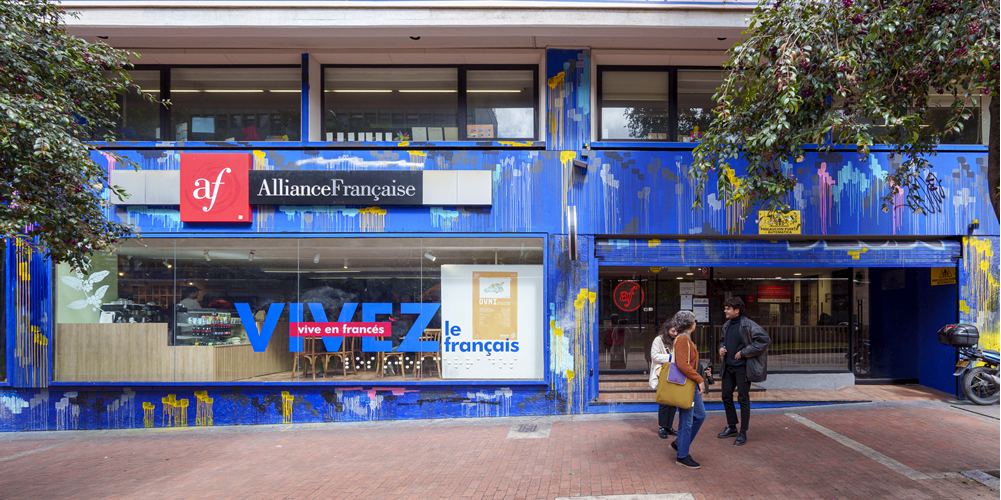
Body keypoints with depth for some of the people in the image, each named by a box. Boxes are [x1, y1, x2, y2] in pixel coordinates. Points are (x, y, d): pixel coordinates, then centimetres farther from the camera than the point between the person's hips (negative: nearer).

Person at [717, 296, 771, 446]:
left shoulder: (747, 325, -15)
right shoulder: (726, 325, 10)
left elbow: (764, 340, -22)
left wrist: (743, 352, -18)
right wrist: (722, 348, 3)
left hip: (742, 367, -8)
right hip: (728, 366, 8)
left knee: (743, 399, 2)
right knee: (726, 396, 12)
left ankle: (743, 433, 14)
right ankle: (732, 427, 28)